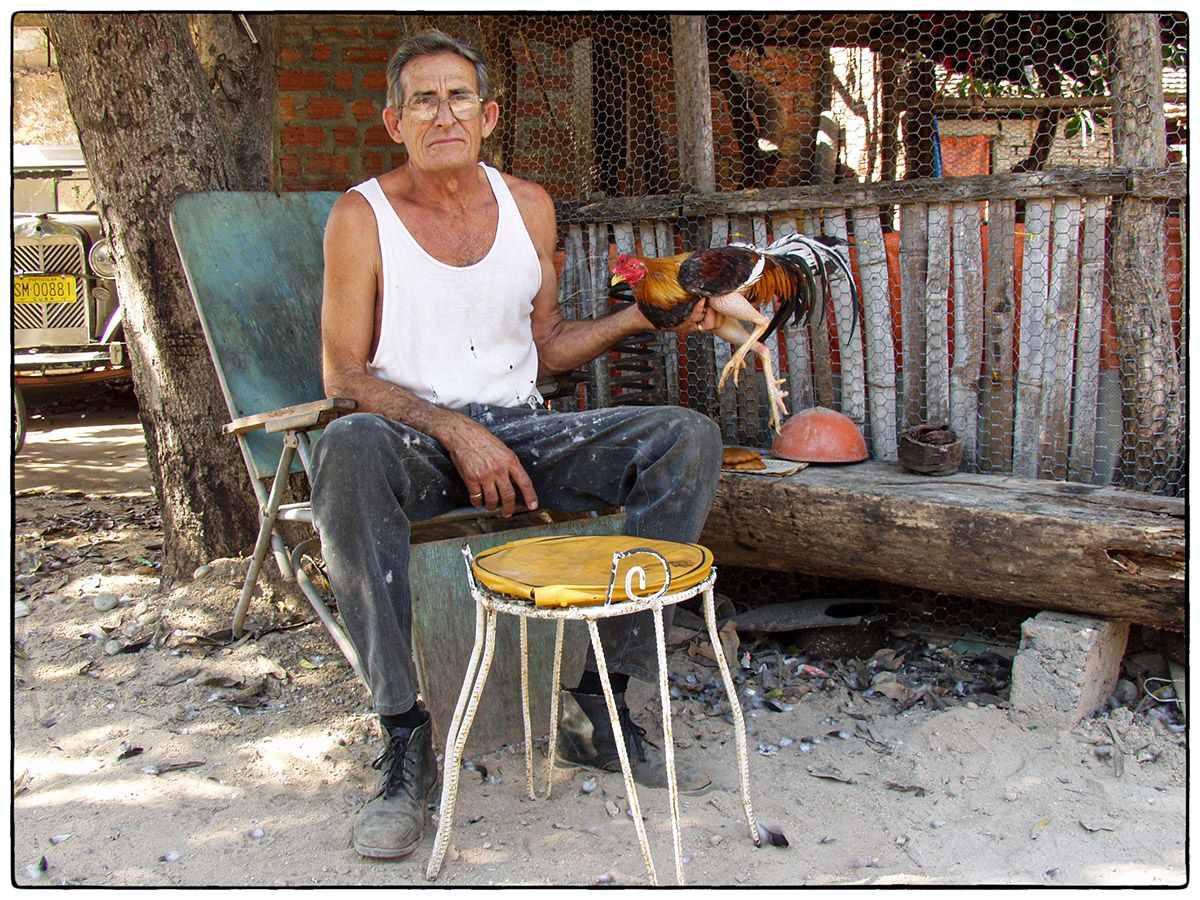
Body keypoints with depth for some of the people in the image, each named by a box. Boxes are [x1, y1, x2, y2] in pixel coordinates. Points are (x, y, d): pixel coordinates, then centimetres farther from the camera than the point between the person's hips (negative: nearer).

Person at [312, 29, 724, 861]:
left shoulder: (528, 206, 11)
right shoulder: (363, 216, -2)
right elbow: (343, 373, -7)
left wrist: (639, 319, 3)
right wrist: (457, 432, -20)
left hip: (520, 431, 4)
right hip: (411, 435, -4)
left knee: (690, 438, -16)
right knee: (347, 452, -40)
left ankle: (599, 706, -15)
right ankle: (406, 737, -30)